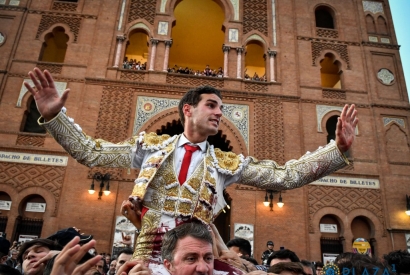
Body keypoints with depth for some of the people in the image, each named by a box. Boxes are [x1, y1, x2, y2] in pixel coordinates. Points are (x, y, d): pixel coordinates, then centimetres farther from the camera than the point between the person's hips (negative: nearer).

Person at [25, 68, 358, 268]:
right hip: (148, 251, -1)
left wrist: (338, 149, -6)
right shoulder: (150, 145, 6)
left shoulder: (228, 164, 7)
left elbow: (285, 175, 2)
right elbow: (90, 152, 7)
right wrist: (54, 116, -5)